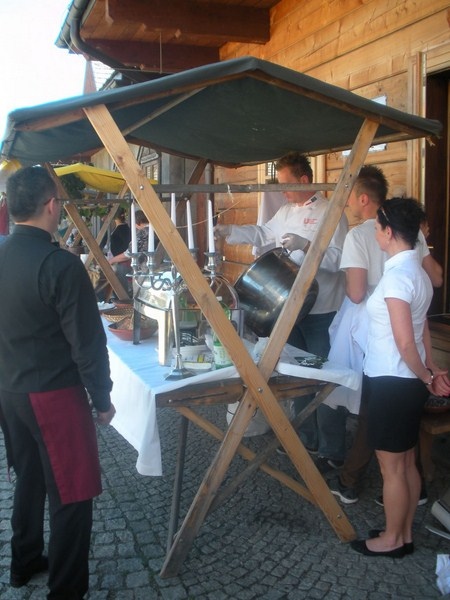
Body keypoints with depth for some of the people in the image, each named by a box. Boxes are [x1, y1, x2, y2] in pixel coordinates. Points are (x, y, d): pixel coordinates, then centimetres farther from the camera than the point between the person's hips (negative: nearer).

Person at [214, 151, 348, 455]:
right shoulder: (287, 211, 13)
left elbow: (340, 259, -19)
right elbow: (263, 234, 23)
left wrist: (307, 247, -30)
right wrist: (228, 231, 13)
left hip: (322, 311, -8)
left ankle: (330, 448, 15)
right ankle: (306, 437, 33)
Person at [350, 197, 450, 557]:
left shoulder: (396, 276, -21)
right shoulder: (418, 271, 9)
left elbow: (405, 343, -22)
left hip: (392, 383, -9)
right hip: (409, 383, 9)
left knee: (391, 468, 7)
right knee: (407, 463, 19)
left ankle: (391, 540, 24)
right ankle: (405, 535, 33)